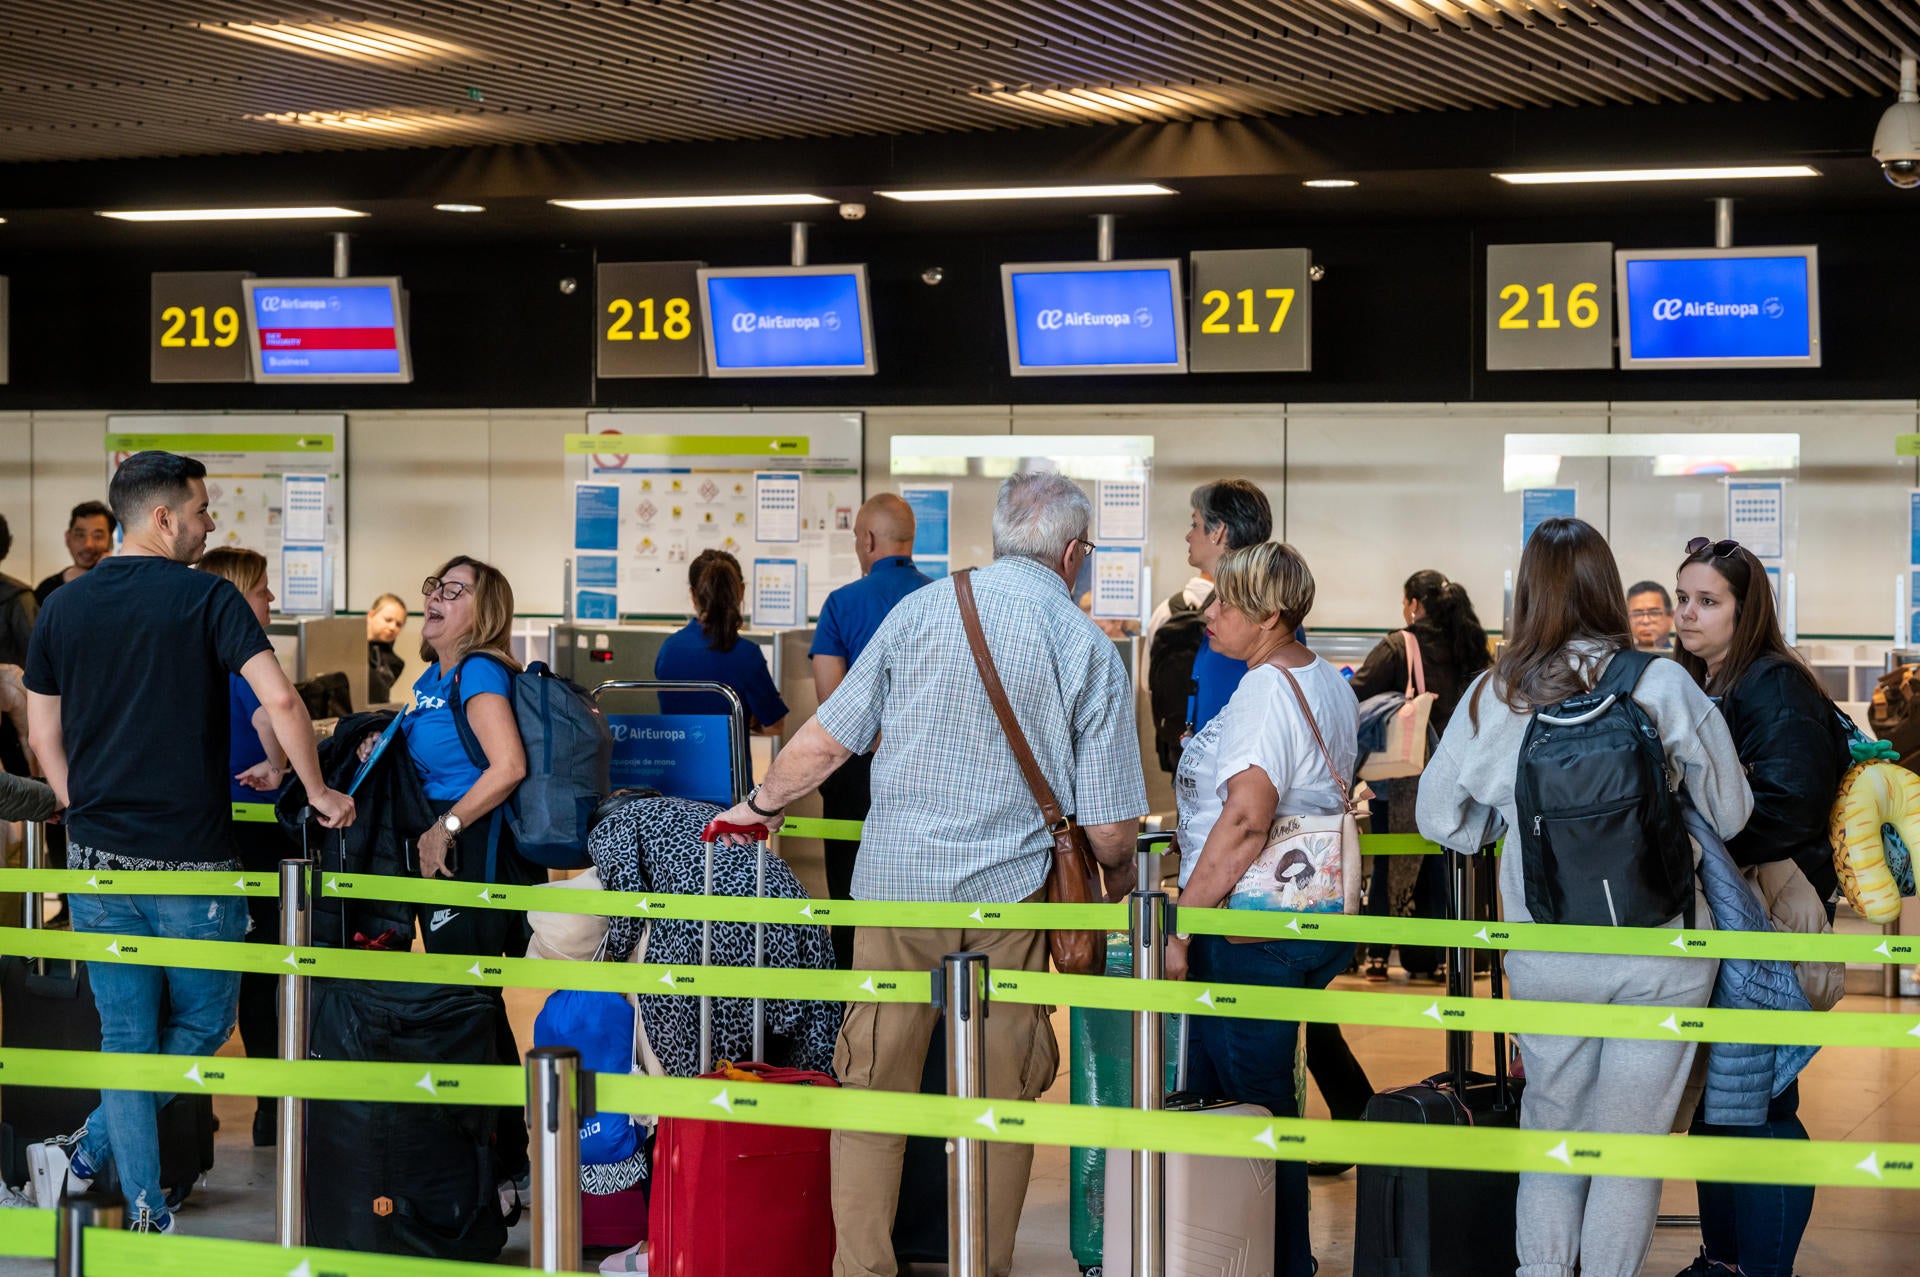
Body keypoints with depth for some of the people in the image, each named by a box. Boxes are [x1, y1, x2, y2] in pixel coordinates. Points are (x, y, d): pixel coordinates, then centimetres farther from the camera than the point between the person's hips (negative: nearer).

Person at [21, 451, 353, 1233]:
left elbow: (43, 735, 12)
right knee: (202, 1023, 14)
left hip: (97, 854, 5)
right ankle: (87, 1153, 5)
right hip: (190, 861, -5)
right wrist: (317, 792, -2)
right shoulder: (207, 599, -7)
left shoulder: (63, 607, 8)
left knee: (125, 1036, 11)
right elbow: (279, 700, -15)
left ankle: (147, 1216, 11)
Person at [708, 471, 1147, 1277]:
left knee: (872, 1087, 8)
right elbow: (1109, 825, -3)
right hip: (1008, 891, -1)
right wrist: (1118, 876, 19)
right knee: (999, 1100, 10)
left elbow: (826, 739, 4)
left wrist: (761, 804, 22)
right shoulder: (1090, 650, -1)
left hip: (895, 882, 1)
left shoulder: (921, 608, 3)